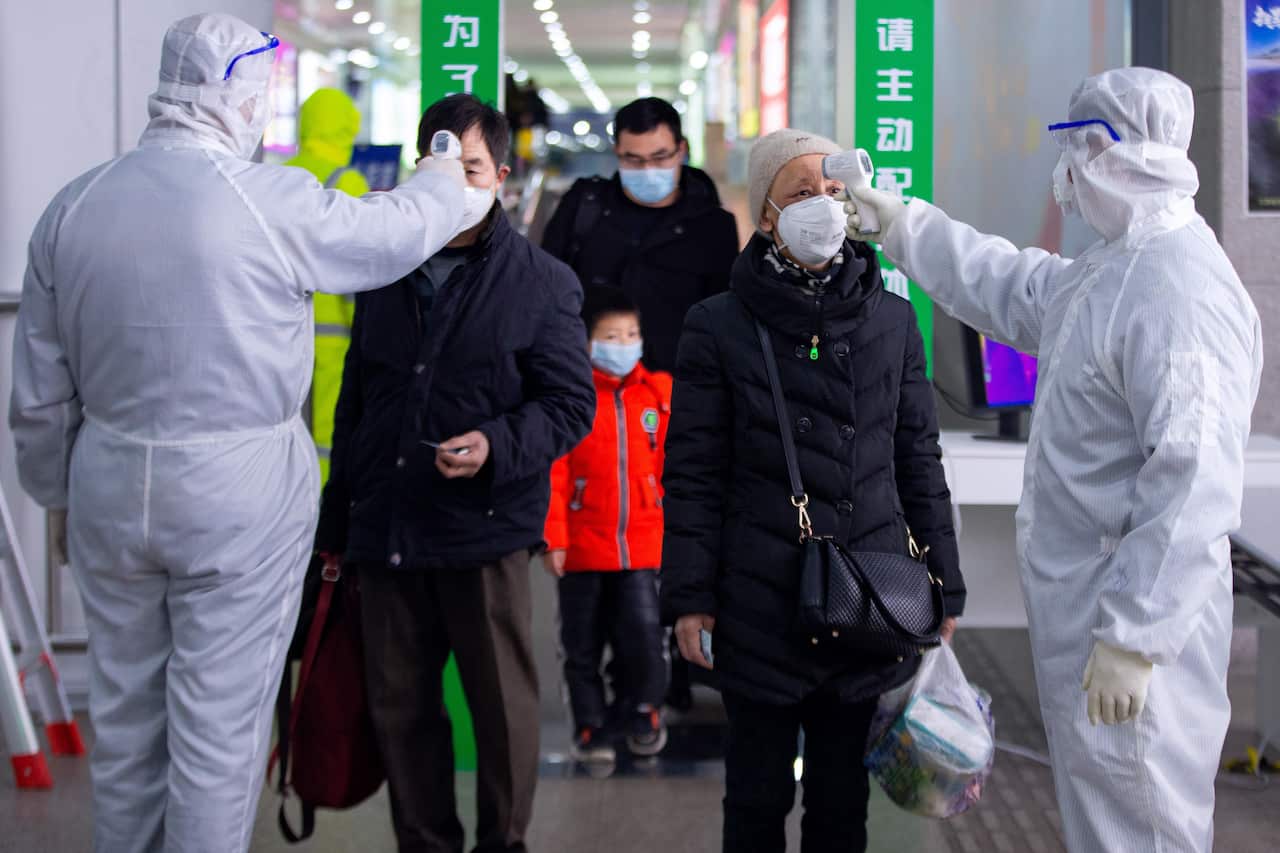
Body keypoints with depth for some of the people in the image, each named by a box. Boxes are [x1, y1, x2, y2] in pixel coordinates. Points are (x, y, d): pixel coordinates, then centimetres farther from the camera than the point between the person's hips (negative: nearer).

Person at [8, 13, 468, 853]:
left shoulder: (73, 208, 0)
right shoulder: (271, 203, -14)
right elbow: (392, 232, 4)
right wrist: (446, 183, 26)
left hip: (112, 492, 5)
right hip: (240, 499, -5)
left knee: (125, 712, 18)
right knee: (220, 721, 5)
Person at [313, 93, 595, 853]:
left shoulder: (543, 282, -1)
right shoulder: (385, 275, 14)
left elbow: (571, 405, -4)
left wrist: (496, 446, -22)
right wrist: (336, 522, 20)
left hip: (486, 533, -4)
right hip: (385, 532, 5)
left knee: (503, 703, 4)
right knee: (399, 705, 10)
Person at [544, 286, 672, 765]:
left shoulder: (659, 393, 5)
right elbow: (553, 472, -6)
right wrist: (553, 538, -10)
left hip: (642, 543, 1)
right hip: (582, 545, -1)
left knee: (644, 634, -5)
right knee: (582, 644, 9)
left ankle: (644, 716, 17)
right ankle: (590, 729, 22)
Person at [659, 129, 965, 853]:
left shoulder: (893, 320, 7)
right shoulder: (721, 326, -1)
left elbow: (919, 459, 11)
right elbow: (693, 473, -1)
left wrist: (943, 586, 9)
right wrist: (689, 596, -6)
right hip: (762, 604, -2)